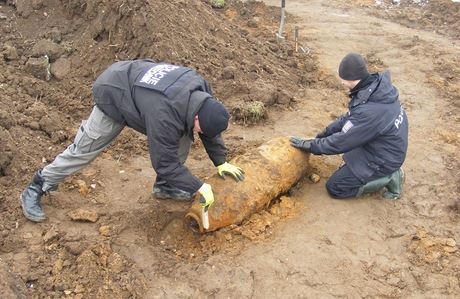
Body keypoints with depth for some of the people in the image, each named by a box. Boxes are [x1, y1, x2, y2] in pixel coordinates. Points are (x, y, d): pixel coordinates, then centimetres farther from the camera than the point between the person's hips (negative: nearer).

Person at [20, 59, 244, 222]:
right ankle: (35, 190, 19)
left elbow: (210, 130, -2)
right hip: (113, 97, -7)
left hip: (137, 85, 7)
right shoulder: (164, 114, -42)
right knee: (83, 150, 0)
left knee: (182, 136, -5)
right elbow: (164, 162, -33)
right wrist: (199, 187, -28)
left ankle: (165, 186, 11)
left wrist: (221, 162, 0)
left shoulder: (201, 91, -20)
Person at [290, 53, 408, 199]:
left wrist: (310, 145, -14)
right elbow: (350, 116, 6)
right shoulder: (377, 85, -9)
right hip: (388, 147, 8)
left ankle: (387, 178, 1)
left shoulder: (369, 111, -36)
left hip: (383, 159, -8)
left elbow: (342, 142, -25)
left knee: (334, 188, 0)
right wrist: (327, 131, 4)